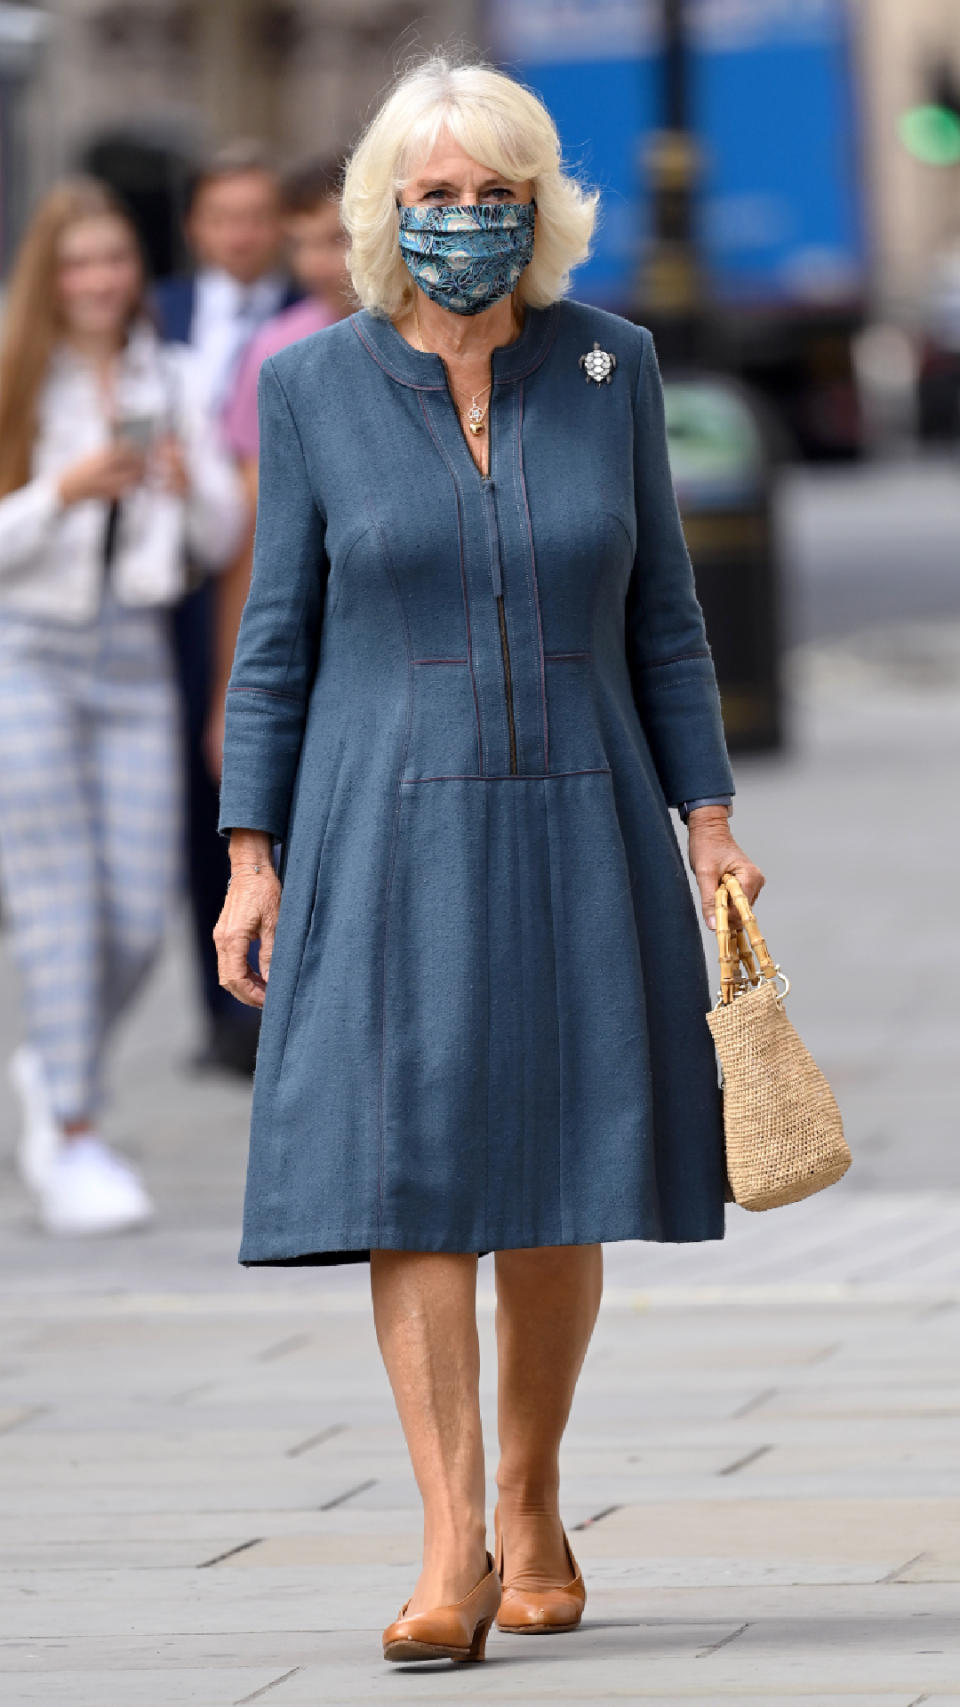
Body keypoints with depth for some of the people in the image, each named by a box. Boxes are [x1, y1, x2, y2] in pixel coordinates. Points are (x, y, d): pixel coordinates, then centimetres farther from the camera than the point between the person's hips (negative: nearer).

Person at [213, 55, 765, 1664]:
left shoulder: (610, 365, 3)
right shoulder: (313, 385, -1)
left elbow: (659, 613, 8)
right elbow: (278, 636, 2)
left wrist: (708, 819, 2)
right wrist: (253, 855, -3)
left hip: (577, 832, 2)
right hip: (389, 837, -2)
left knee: (555, 1193, 6)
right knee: (410, 1181, -10)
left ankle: (531, 1506, 24)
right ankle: (451, 1551, -11)